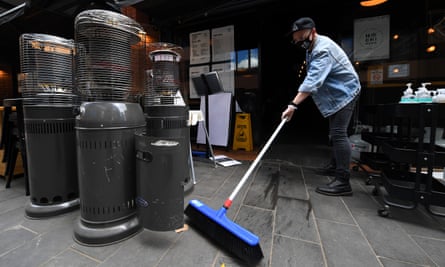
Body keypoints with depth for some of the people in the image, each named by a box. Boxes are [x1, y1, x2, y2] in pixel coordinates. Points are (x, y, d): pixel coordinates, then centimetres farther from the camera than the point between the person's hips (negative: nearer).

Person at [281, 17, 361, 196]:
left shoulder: (323, 49, -24)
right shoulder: (312, 47, 8)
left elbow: (313, 81, -39)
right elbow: (313, 78, 17)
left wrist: (293, 105, -47)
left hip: (344, 92, -10)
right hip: (336, 93, 10)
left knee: (338, 133, -19)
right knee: (335, 132, 15)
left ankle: (343, 181, -18)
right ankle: (335, 166, 29)